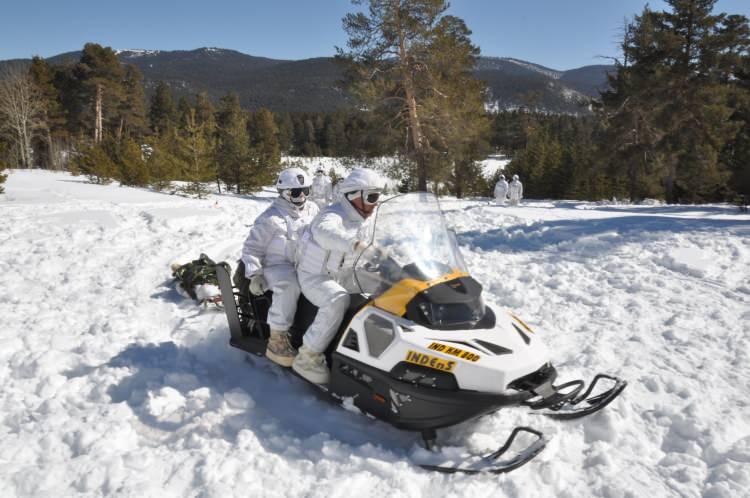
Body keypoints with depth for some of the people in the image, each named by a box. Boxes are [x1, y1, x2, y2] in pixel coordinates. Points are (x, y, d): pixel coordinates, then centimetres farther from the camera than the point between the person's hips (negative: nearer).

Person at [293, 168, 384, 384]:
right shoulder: (333, 215, -23)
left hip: (338, 276, 9)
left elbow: (363, 254, 21)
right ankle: (308, 357, -27)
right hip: (314, 276, -9)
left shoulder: (361, 222, 6)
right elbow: (324, 231, -49)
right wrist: (355, 244, -64)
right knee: (338, 300, -36)